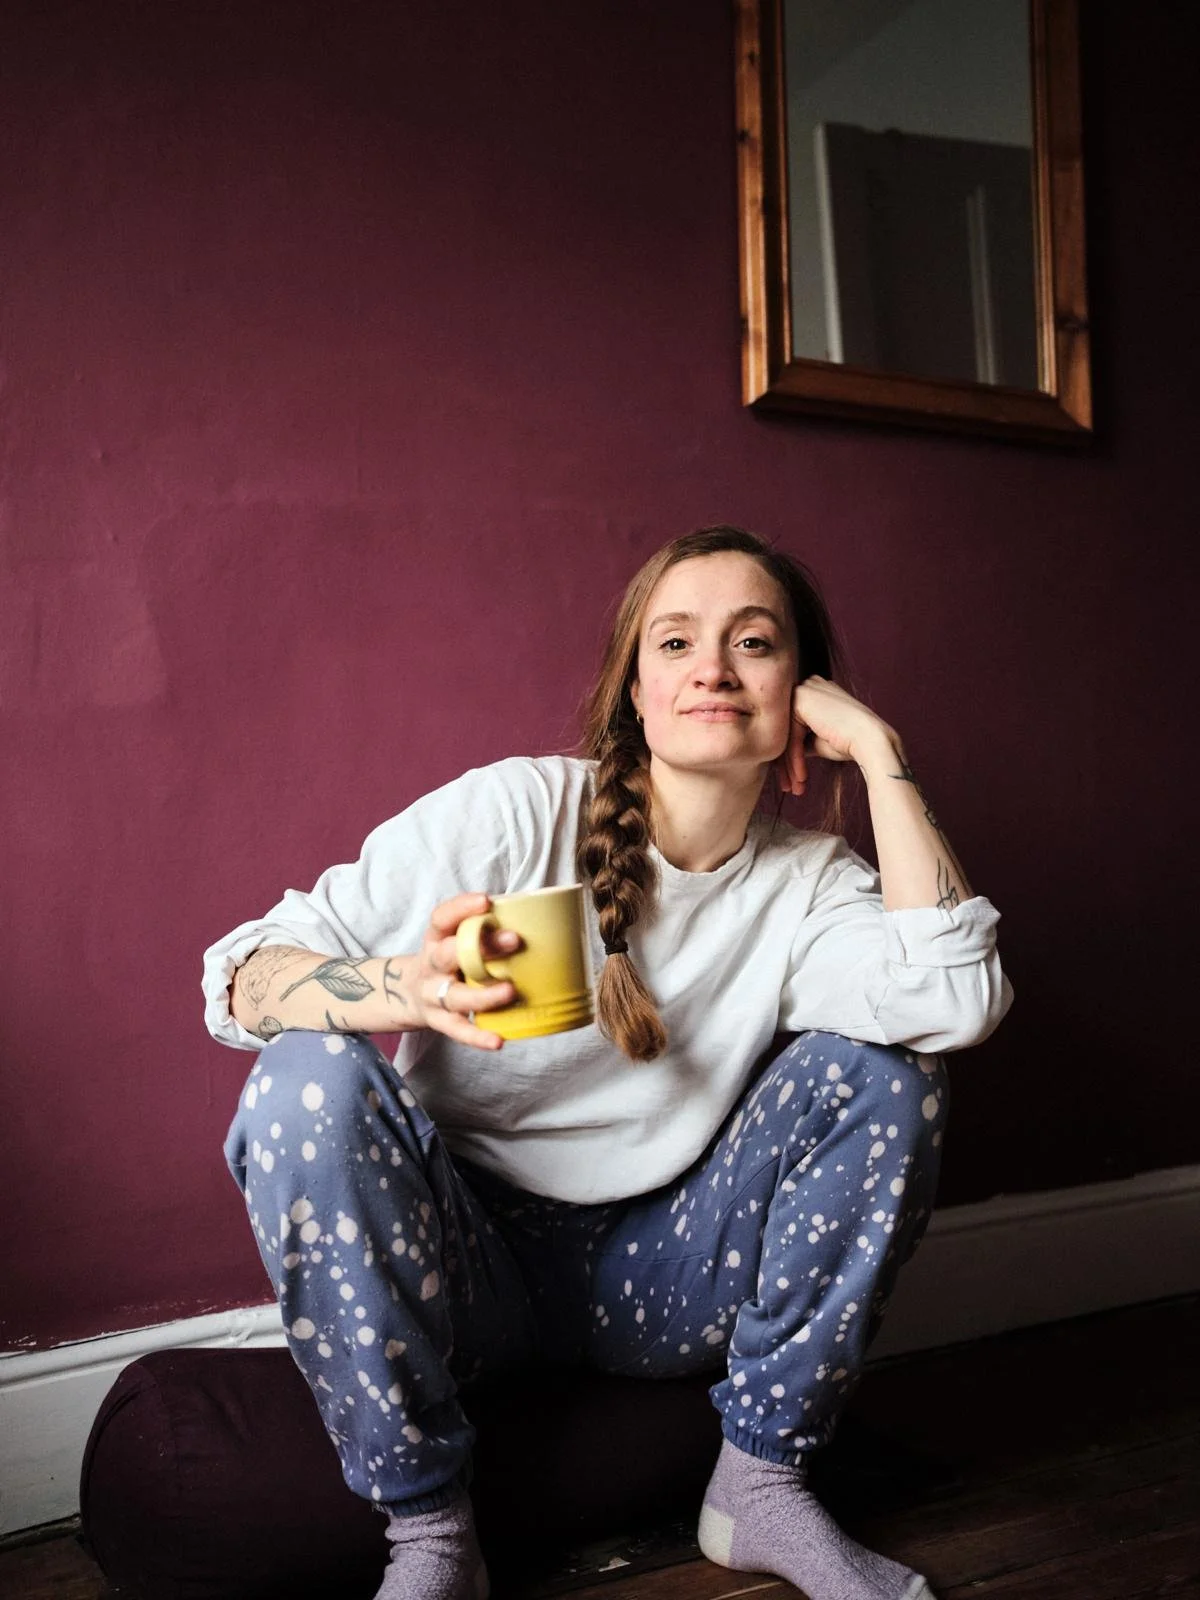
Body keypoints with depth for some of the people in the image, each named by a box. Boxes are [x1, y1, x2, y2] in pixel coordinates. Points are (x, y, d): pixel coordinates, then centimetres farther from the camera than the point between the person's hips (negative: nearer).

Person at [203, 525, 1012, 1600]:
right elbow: (238, 974, -17)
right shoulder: (513, 810, -13)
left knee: (876, 1069, -16)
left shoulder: (810, 882, -4)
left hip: (656, 1282, 2)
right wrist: (406, 990, -40)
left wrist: (877, 748, -18)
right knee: (310, 1079, -29)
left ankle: (762, 1483, -4)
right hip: (461, 1265, -1)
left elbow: (958, 1003, -25)